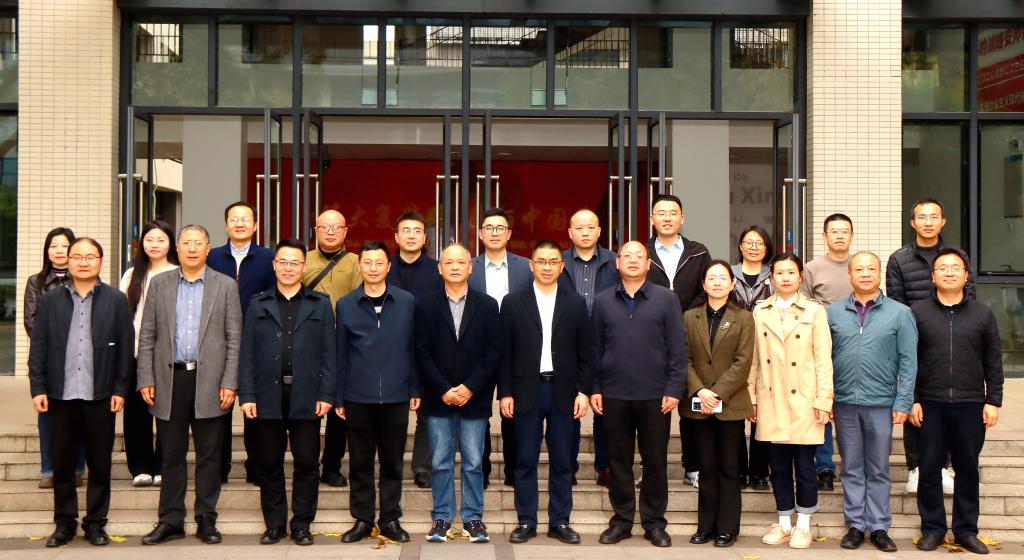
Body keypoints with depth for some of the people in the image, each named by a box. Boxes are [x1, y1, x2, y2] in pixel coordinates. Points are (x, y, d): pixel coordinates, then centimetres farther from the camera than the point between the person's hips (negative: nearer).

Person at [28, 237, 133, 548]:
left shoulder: (117, 301, 3)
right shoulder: (50, 300, 7)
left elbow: (125, 348, 1)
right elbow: (38, 347, 5)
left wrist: (120, 389, -3)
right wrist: (38, 388, -2)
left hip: (100, 397, -1)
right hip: (60, 395, 1)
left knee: (100, 464, 6)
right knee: (62, 464, 9)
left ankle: (95, 522, 18)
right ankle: (64, 523, 21)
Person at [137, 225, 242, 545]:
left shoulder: (226, 286, 4)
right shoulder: (160, 283, 9)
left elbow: (234, 339, 1)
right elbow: (147, 336, 7)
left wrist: (229, 383, -6)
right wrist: (146, 380, 0)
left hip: (209, 382, -1)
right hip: (170, 379, 1)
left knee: (209, 456, 5)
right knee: (171, 455, 7)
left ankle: (206, 520, 15)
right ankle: (171, 521, 16)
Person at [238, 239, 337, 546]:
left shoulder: (320, 305, 7)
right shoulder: (259, 305, 10)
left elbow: (328, 353, 3)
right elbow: (247, 354, 6)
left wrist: (326, 394, -5)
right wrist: (246, 395, -3)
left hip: (306, 398, -1)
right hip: (268, 397, 1)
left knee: (306, 464, 3)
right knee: (269, 465, 8)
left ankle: (301, 524, 14)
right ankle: (274, 524, 19)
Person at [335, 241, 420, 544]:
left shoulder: (407, 302, 3)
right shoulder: (345, 305, 4)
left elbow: (413, 348, 5)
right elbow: (341, 353, 5)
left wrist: (415, 389, 2)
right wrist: (338, 396, 4)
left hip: (395, 395, 0)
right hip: (358, 396, 0)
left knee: (392, 461, 7)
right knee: (360, 461, 7)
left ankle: (390, 519, 18)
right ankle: (362, 519, 18)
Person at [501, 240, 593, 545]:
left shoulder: (576, 303, 6)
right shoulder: (514, 303, 3)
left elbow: (585, 353, 6)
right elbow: (505, 353, 2)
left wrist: (583, 391, -1)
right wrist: (505, 393, -3)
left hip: (563, 391, 1)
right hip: (526, 391, -1)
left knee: (562, 462, 7)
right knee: (525, 461, 4)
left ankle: (560, 522, 16)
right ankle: (526, 521, 14)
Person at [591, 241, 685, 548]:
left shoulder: (666, 299, 1)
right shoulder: (603, 301, 7)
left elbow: (677, 348, -1)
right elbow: (596, 348, 8)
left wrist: (674, 389, -6)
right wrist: (594, 388, 3)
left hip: (655, 395, -1)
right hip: (614, 395, 1)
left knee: (655, 461, 6)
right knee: (618, 460, 8)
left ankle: (654, 522, 17)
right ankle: (622, 519, 19)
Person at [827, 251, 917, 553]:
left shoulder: (899, 313, 1)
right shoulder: (834, 312, 6)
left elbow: (908, 361, -1)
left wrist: (903, 402, -6)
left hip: (881, 403, -1)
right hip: (845, 403, 1)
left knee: (878, 471, 8)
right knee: (852, 469, 9)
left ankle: (879, 527, 17)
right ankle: (855, 525, 18)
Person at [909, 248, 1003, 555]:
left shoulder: (982, 314, 7)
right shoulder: (917, 312, 2)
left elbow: (993, 362, 8)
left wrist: (993, 400, 2)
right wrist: (911, 400, -3)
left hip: (970, 405, 1)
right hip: (930, 404, -1)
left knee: (967, 469, 8)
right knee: (929, 469, 4)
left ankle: (966, 530, 18)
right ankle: (932, 528, 16)